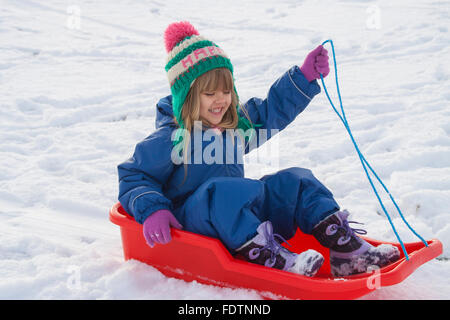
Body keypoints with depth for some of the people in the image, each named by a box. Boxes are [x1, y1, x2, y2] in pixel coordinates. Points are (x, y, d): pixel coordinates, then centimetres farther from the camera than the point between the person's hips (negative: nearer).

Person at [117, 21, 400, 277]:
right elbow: (133, 177, -5)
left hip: (241, 214, 7)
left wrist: (305, 76, 10)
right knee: (223, 191, -39)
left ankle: (346, 250, -21)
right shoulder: (170, 139, -9)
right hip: (189, 220, -6)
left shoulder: (238, 123, 10)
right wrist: (151, 210, -22)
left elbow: (275, 109, 20)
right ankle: (273, 260, -47)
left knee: (296, 181, -10)